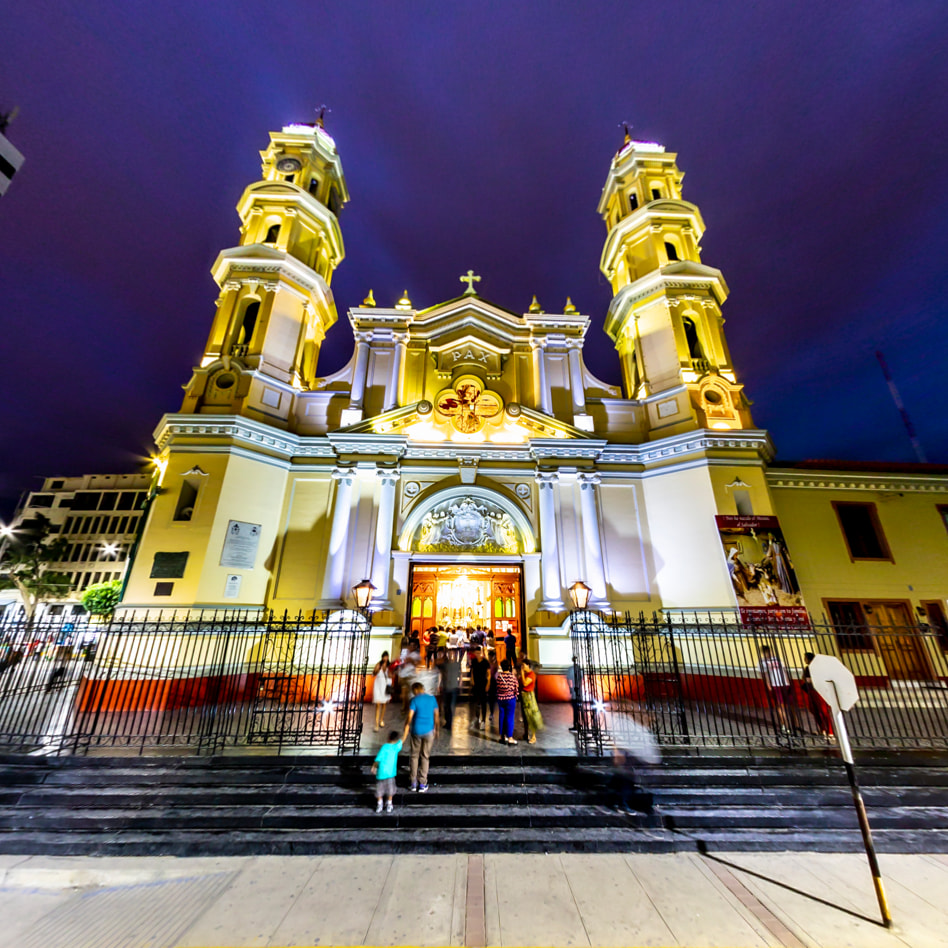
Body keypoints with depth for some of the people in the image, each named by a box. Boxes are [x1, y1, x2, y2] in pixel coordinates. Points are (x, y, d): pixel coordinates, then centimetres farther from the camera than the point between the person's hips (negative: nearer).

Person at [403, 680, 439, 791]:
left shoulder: (414, 700, -9)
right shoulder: (432, 698, 0)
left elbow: (409, 718, -15)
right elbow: (436, 716, 7)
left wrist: (405, 734, -9)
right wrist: (436, 730, 20)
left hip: (416, 731, -1)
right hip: (429, 732, 2)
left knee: (414, 756, 17)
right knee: (425, 757, 13)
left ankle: (414, 783, 24)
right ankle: (422, 784, 18)